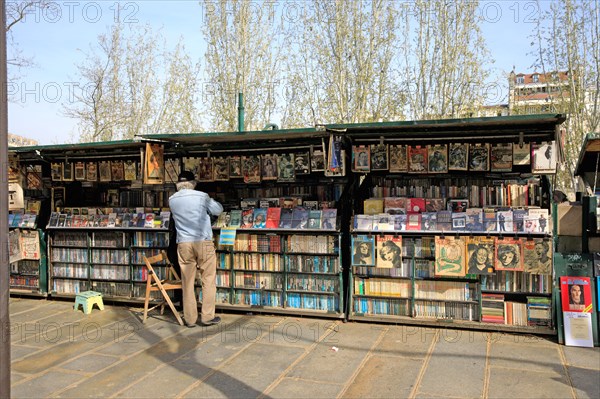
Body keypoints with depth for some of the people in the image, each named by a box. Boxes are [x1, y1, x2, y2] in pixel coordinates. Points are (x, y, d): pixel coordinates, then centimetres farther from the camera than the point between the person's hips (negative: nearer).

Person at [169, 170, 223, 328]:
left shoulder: (172, 200, 5)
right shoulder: (201, 196, -5)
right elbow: (218, 210, 8)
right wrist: (209, 203, 27)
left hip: (184, 244, 3)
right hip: (203, 242, -3)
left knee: (187, 282, 8)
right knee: (208, 280, 7)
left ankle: (190, 319, 14)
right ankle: (207, 316, 9)